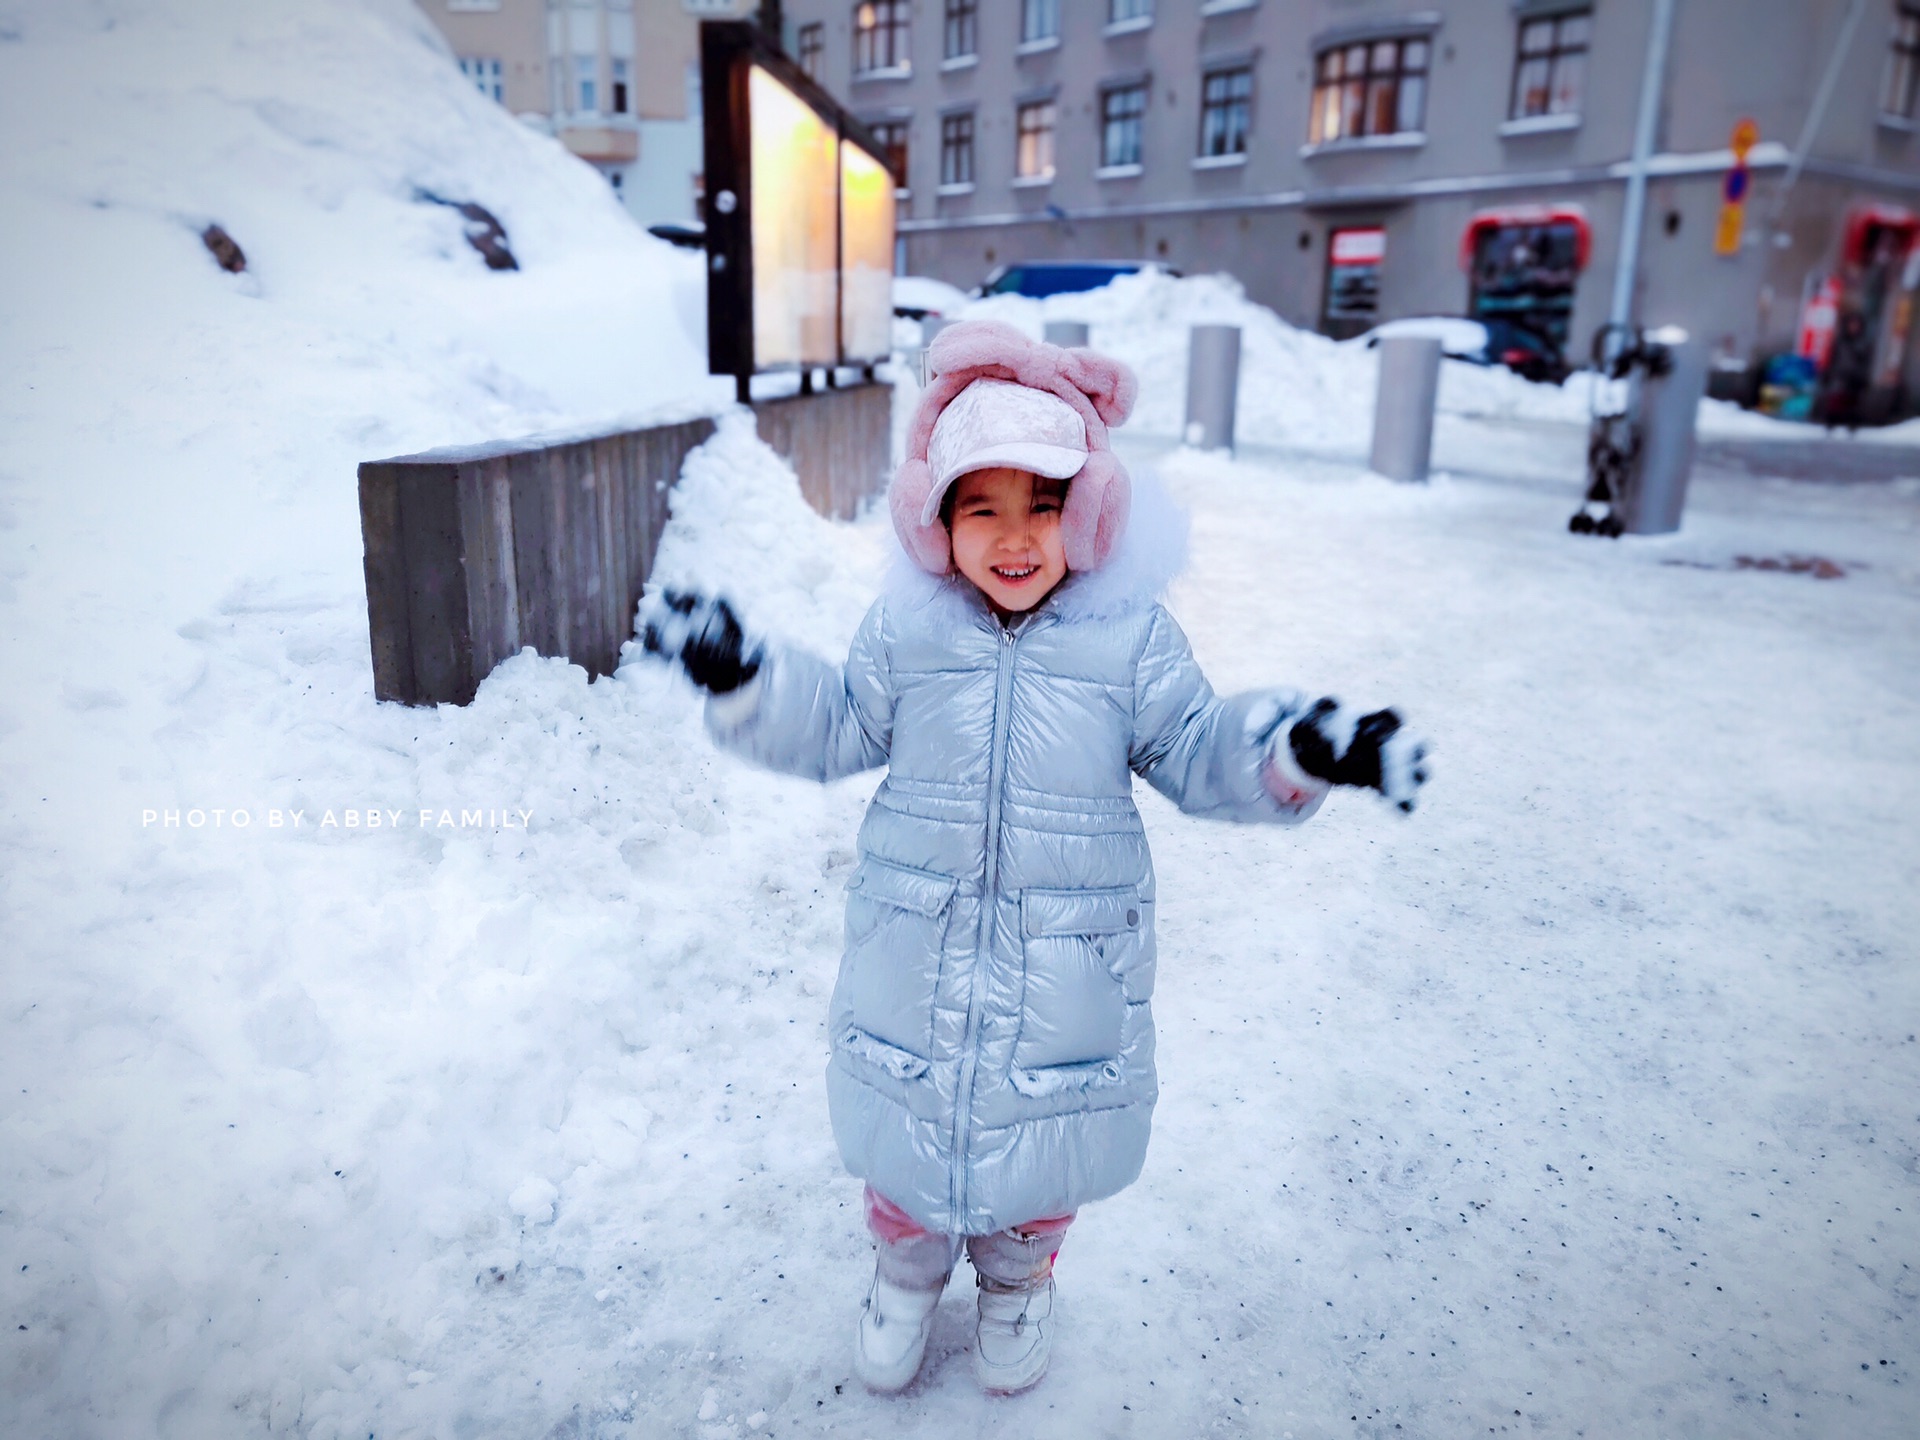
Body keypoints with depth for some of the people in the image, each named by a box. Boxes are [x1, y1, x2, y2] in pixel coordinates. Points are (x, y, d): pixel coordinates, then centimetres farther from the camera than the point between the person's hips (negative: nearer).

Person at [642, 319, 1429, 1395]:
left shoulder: (1132, 635, -9)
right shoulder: (906, 628, -5)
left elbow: (1196, 751, -4)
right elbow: (838, 730, 4)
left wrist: (1299, 748, -20)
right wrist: (744, 677, -9)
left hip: (1067, 953, -1)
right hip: (916, 943, 1)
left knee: (1043, 1135, 18)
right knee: (905, 1121, 18)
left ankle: (1018, 1282, 50)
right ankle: (907, 1271, 49)